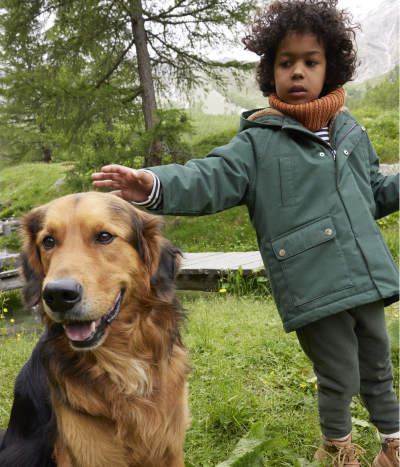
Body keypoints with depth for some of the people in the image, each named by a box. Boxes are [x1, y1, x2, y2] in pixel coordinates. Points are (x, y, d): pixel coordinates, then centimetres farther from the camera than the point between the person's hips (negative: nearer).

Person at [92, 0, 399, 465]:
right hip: (314, 290, -5)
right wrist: (157, 184, -37)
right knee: (340, 378, 8)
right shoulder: (260, 142, -5)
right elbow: (213, 177, -20)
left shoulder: (350, 131, 12)